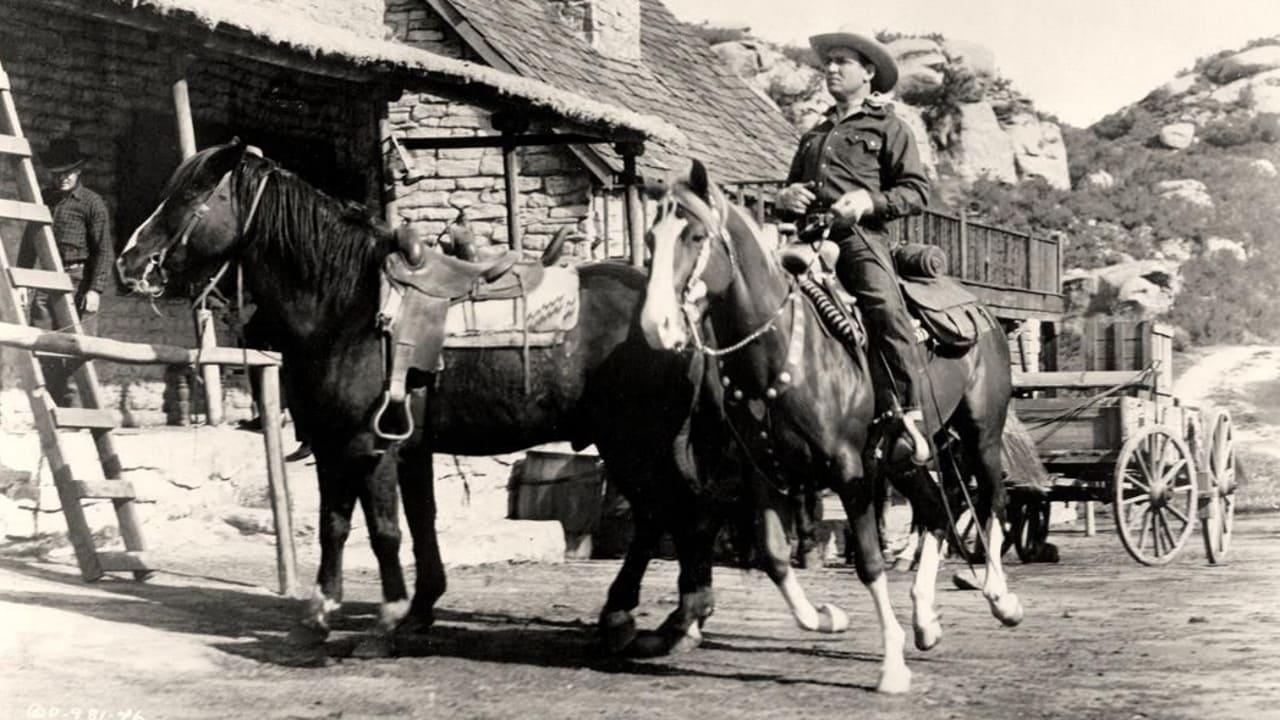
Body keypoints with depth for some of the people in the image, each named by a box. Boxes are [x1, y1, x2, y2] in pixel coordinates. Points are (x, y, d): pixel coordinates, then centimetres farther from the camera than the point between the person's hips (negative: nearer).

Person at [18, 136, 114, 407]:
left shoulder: (92, 202, -1)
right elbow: (29, 244, 22)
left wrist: (95, 289, -12)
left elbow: (104, 250, -5)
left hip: (79, 282, -5)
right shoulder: (42, 200, 15)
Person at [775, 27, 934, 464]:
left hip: (860, 235, -6)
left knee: (886, 309, -29)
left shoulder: (888, 128, 15)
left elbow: (917, 190, 6)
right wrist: (785, 197, 15)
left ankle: (909, 416, -30)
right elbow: (791, 186, 41)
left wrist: (869, 200, -12)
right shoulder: (815, 134, 33)